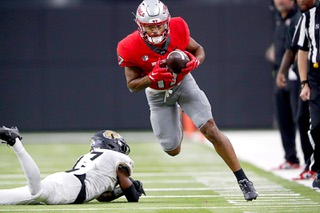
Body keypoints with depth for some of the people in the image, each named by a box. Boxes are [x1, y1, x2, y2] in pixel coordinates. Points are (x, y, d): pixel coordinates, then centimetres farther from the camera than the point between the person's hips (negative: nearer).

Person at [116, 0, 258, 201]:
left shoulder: (177, 29, -25)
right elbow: (132, 85, -16)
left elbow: (199, 49, -6)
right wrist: (152, 78, -36)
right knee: (173, 150, 6)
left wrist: (195, 61, -29)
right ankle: (177, 118, 42)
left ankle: (242, 179, -8)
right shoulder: (131, 48, -28)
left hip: (183, 83, 0)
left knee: (211, 130, -14)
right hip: (158, 95, 0)